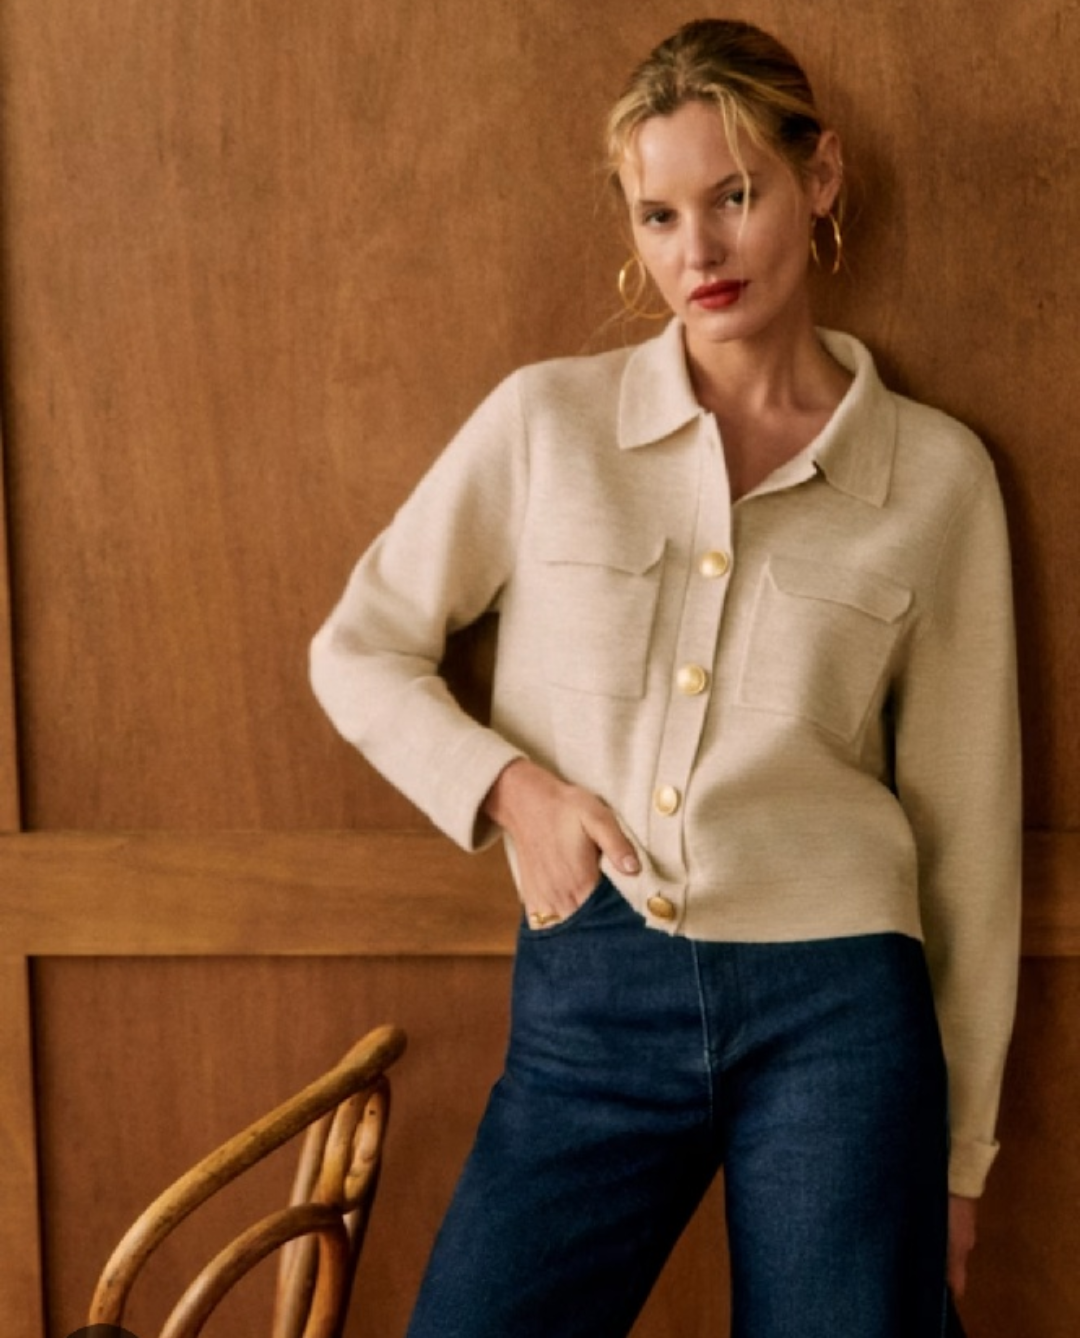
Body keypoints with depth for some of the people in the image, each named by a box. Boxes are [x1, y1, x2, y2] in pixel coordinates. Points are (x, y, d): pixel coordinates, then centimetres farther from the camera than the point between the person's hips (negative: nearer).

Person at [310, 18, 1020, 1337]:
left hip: (834, 1004, 0)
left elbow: (965, 831, 7)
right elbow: (359, 649, 10)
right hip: (588, 1003, 1)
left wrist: (961, 1153, 9)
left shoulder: (936, 472, 3)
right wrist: (509, 785, -8)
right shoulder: (548, 419, 3)